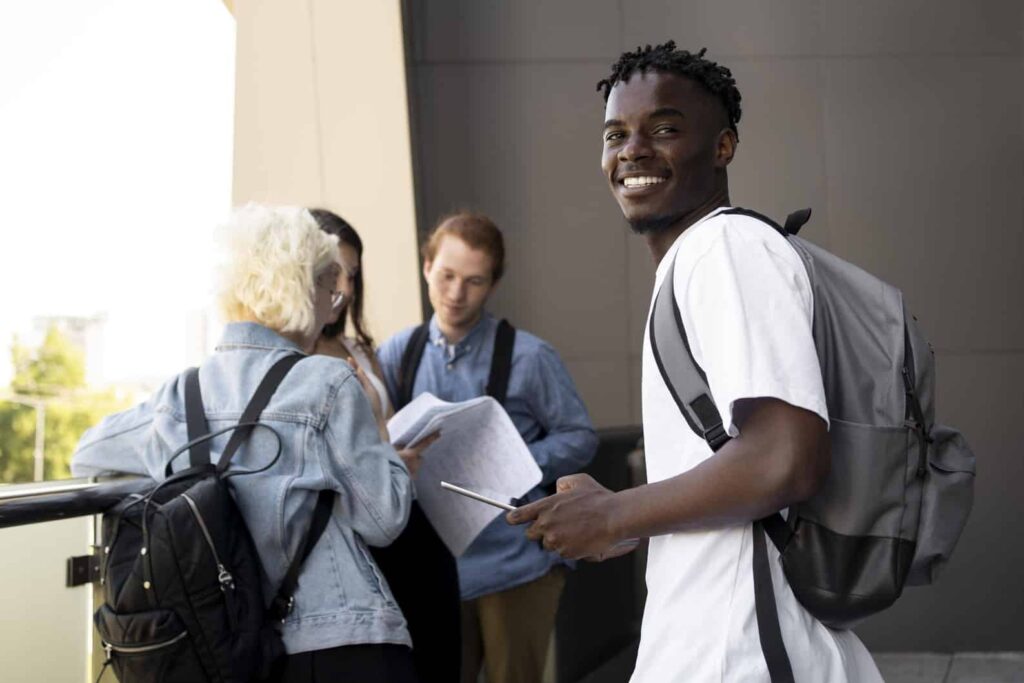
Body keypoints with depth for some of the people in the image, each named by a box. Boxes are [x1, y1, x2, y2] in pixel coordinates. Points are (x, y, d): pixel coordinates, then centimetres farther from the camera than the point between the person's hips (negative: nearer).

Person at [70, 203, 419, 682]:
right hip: (344, 643, -5)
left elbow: (87, 457, 22)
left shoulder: (180, 397, 5)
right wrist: (377, 425, 6)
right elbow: (384, 520, -7)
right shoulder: (328, 383, -10)